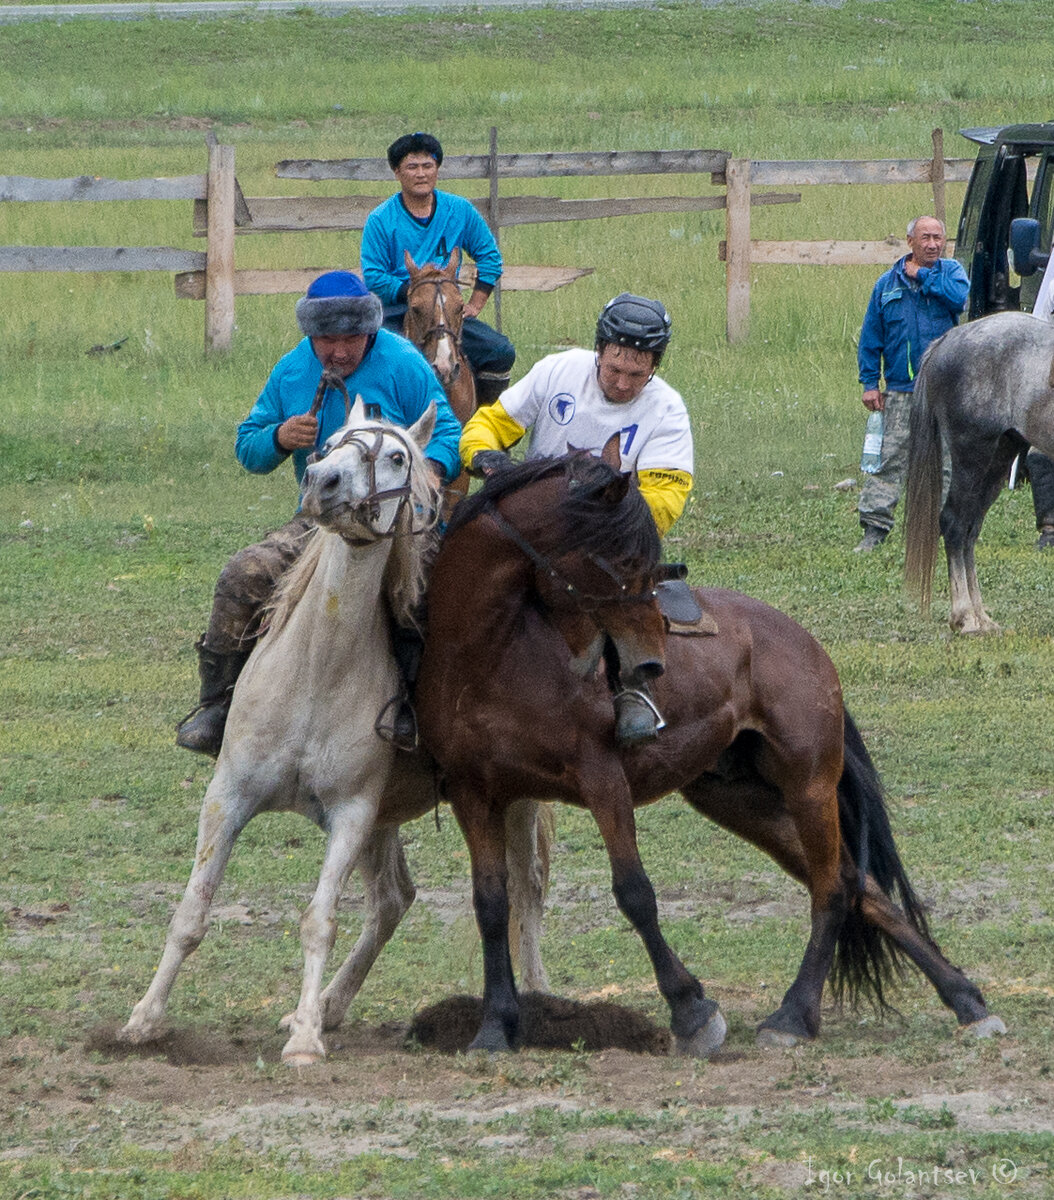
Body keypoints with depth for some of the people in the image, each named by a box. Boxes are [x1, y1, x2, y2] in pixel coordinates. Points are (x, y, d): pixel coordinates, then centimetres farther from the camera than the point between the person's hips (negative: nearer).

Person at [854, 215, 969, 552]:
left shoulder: (950, 272, 6)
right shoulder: (888, 284, 8)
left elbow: (959, 297, -18)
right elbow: (871, 336, 10)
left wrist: (923, 275, -9)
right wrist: (869, 382, 4)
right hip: (901, 389, 0)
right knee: (891, 457, -6)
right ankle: (874, 527, -6)